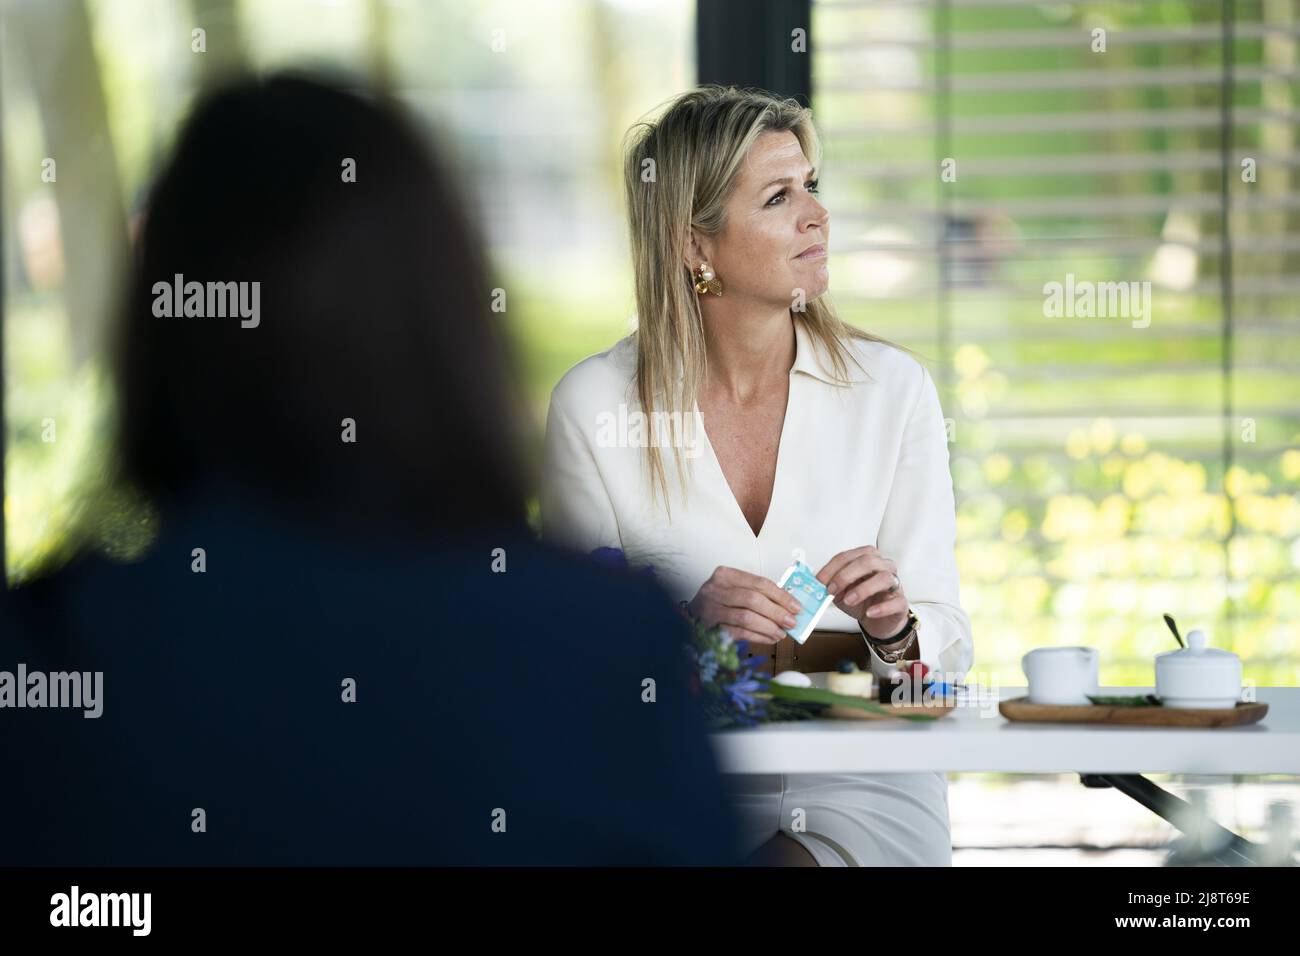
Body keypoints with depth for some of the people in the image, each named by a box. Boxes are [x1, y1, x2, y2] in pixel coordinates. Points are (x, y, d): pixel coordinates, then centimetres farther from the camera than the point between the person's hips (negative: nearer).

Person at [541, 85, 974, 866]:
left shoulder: (893, 390, 3)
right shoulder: (593, 403, 0)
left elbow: (948, 646, 6)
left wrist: (892, 630, -15)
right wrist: (683, 623, -16)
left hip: (862, 782, 0)